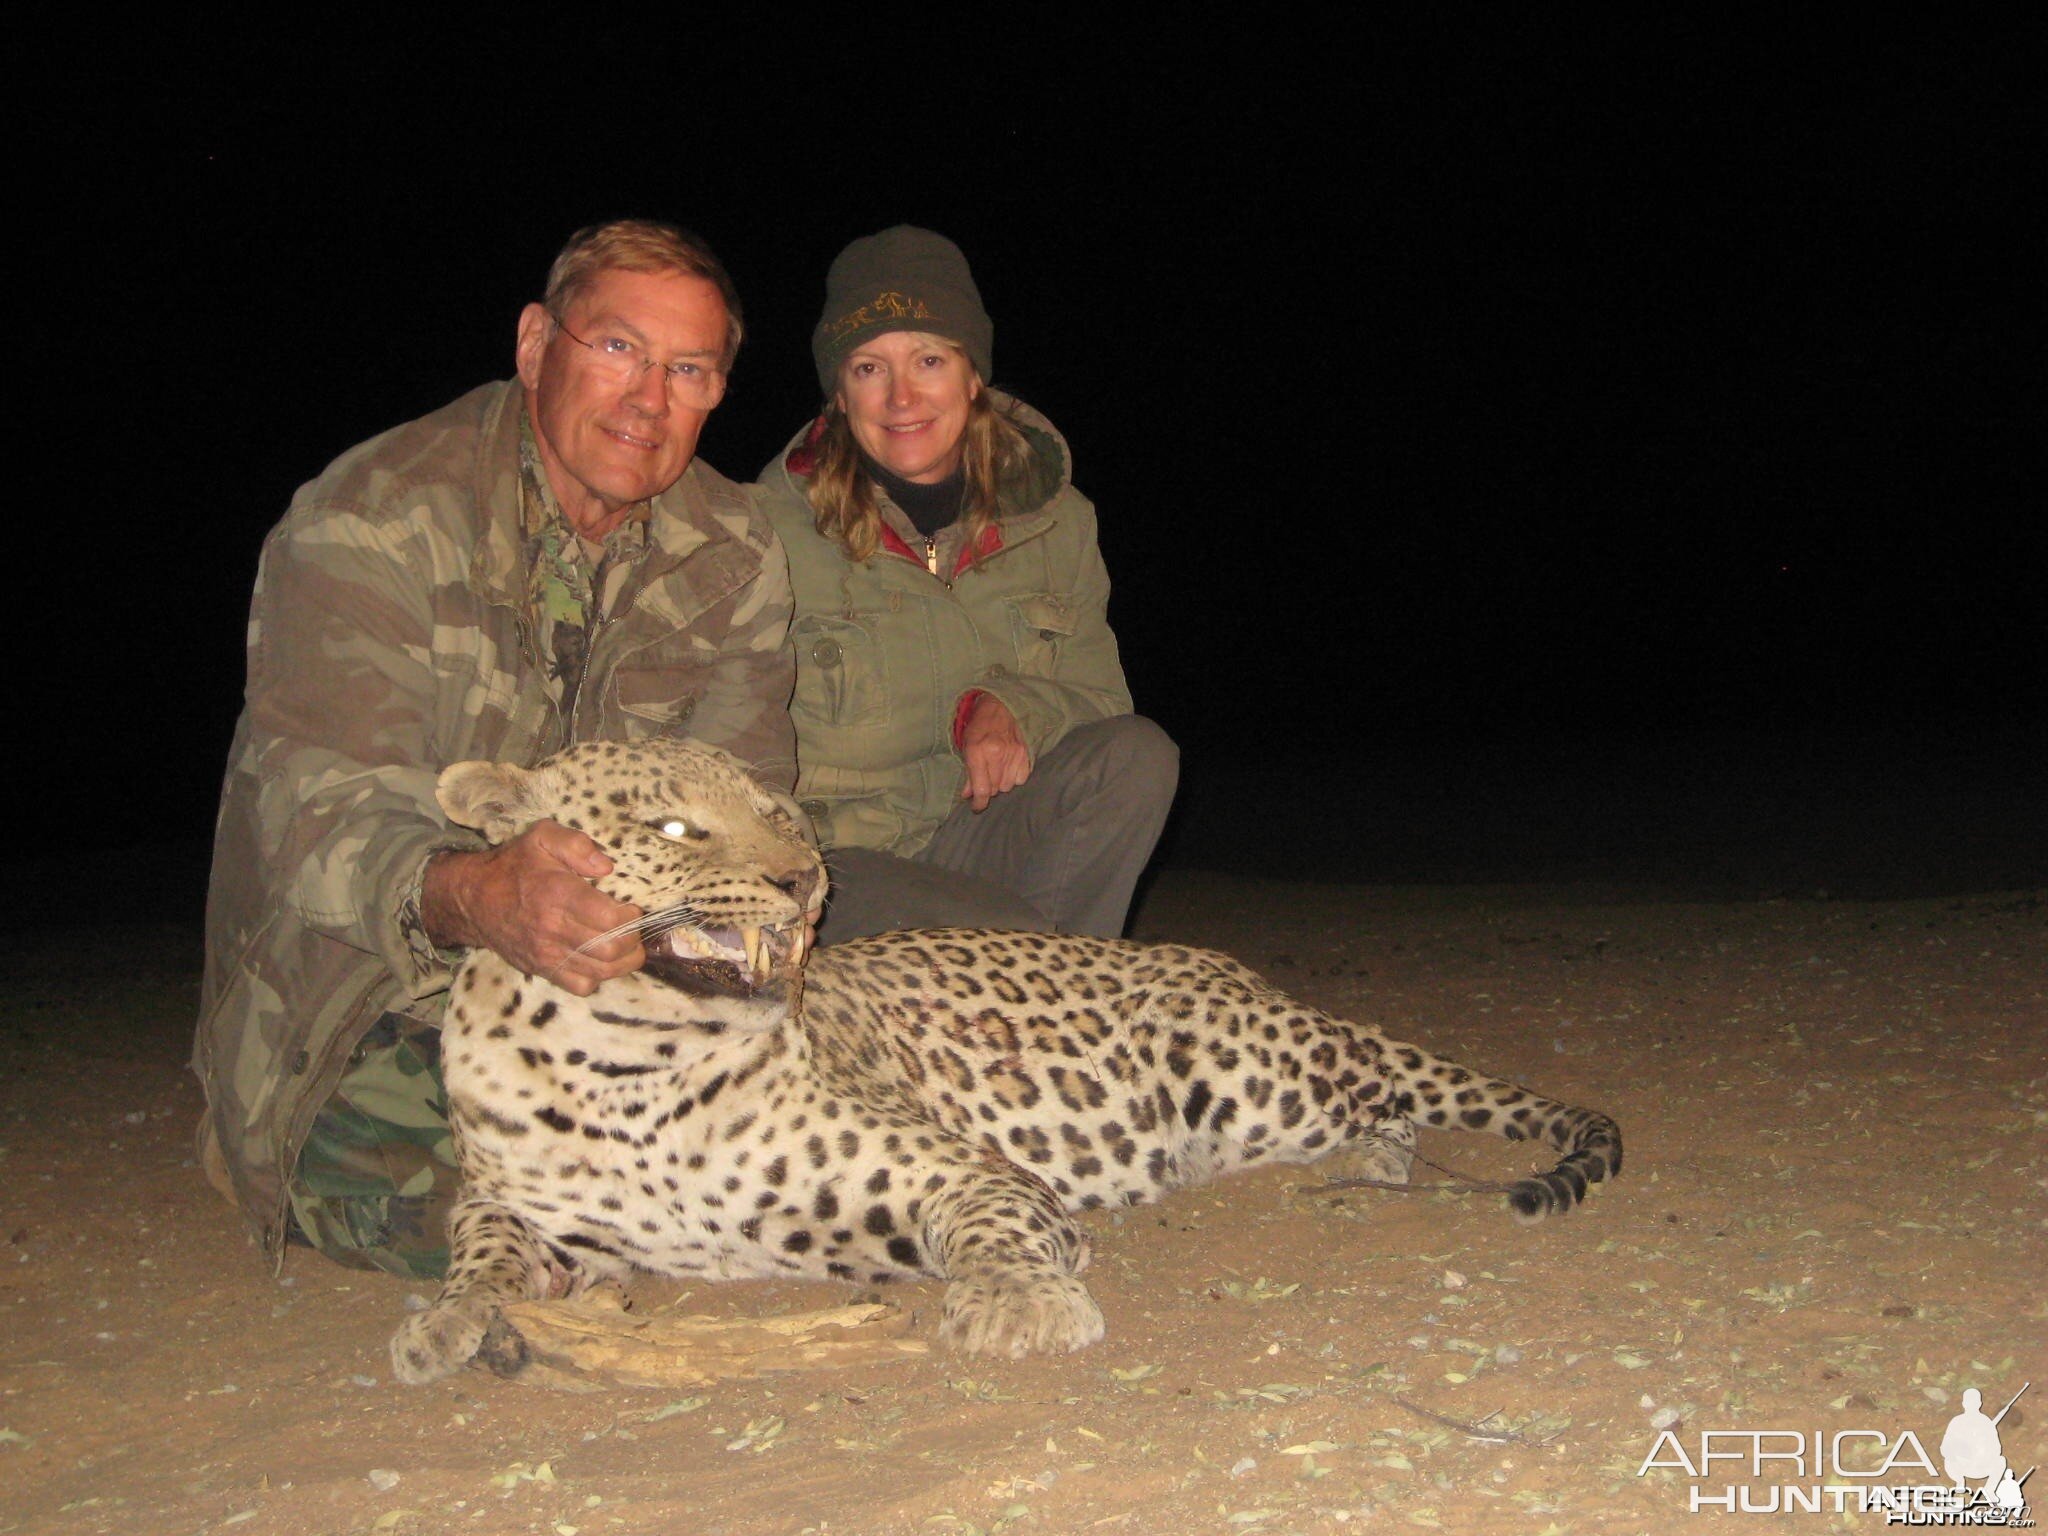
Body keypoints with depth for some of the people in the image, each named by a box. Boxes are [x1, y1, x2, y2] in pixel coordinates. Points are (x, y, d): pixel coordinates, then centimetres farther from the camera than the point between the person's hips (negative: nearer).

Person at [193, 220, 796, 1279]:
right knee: (450, 1207, -28)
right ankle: (278, 1160, 8)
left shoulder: (732, 559, 0)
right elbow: (321, 813, -26)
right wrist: (470, 900, -49)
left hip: (609, 983, 5)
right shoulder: (369, 526, -16)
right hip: (373, 1013, -4)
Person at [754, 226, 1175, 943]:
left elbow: (1096, 692, 6)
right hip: (830, 858, -5)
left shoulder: (1054, 515, 2)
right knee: (1016, 938, -33)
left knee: (1137, 755, -21)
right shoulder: (774, 527, -11)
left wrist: (1011, 709, -16)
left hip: (979, 841, 5)